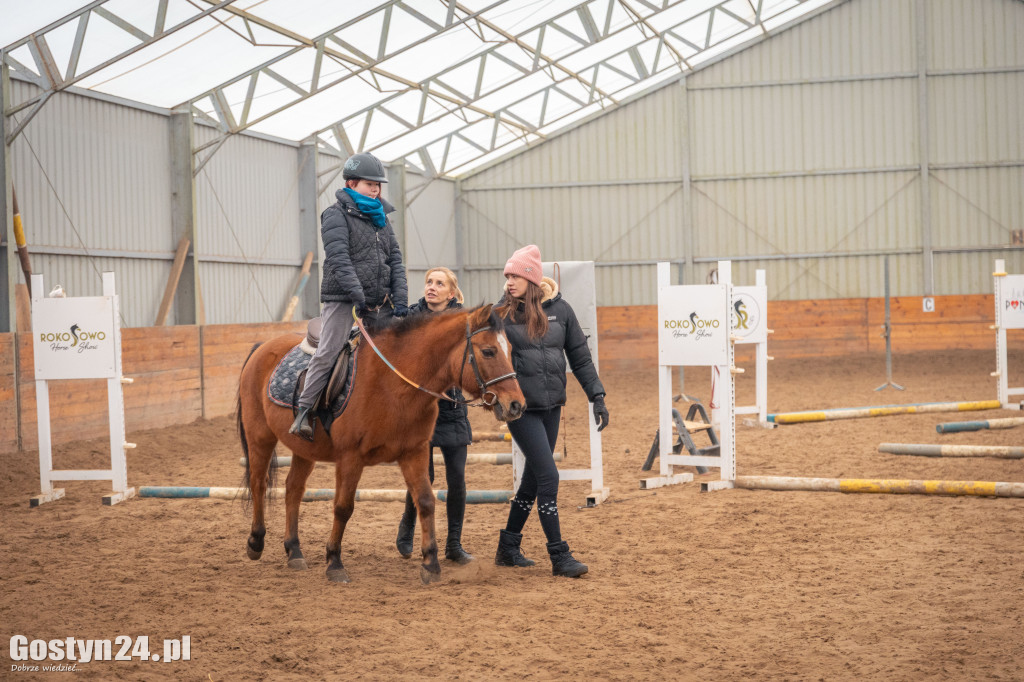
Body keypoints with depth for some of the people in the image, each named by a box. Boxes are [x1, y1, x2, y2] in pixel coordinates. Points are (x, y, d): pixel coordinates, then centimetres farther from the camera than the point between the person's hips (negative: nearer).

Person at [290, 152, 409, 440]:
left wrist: (400, 298, 0)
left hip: (378, 300, 6)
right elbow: (338, 258, -15)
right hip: (342, 298, -6)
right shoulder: (336, 214, -3)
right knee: (328, 352, -13)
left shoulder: (381, 218, 17)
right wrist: (357, 293, -24)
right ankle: (304, 411, -5)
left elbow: (395, 259, 14)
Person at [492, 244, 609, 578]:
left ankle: (508, 547, 28)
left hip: (552, 406, 4)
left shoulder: (559, 309, 1)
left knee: (533, 478, 13)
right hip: (521, 408, -4)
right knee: (548, 476, -10)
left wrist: (597, 395, 3)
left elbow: (580, 356, 7)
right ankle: (559, 556, -2)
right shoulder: (501, 314, -6)